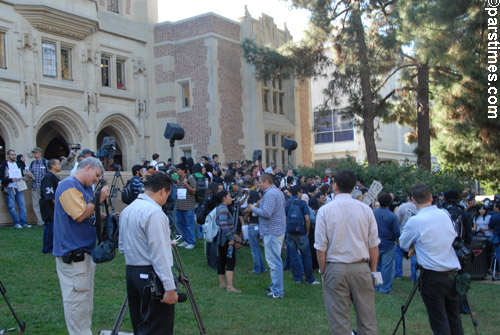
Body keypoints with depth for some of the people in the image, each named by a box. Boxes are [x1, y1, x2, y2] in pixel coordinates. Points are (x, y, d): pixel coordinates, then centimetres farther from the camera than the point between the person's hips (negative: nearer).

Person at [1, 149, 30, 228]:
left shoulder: (18, 165, 15)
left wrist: (24, 178, -1)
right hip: (9, 188, -4)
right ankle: (16, 223, 3)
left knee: (22, 205, -1)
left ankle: (24, 222, 3)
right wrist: (11, 180, -20)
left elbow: (22, 174, 22)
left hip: (19, 187, 4)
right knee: (12, 206, -3)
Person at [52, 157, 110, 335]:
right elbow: (80, 215, -23)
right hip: (72, 254, -10)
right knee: (77, 297, -4)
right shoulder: (68, 186, -14)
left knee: (86, 295, 16)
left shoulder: (86, 187, 15)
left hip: (86, 250, 10)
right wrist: (99, 199, -15)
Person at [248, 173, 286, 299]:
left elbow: (266, 213, -24)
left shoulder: (270, 194, -18)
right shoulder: (278, 192, 16)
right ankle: (276, 285, 30)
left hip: (272, 231, -11)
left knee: (273, 261, -7)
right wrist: (260, 206, 12)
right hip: (279, 229, 11)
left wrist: (253, 208, -9)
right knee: (276, 260, 19)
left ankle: (277, 291, -4)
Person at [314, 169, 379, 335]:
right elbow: (374, 245, 2)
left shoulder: (325, 210, -5)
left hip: (335, 268, -2)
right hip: (361, 268, 2)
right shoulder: (365, 209, 0)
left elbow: (321, 247, -5)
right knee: (367, 318, 10)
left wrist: (323, 272, 6)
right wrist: (373, 270, 13)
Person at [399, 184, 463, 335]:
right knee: (453, 316, 19)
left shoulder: (415, 221, -14)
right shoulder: (445, 215, 3)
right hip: (453, 274, 6)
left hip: (432, 276, -5)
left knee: (439, 321, 3)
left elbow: (403, 243, -1)